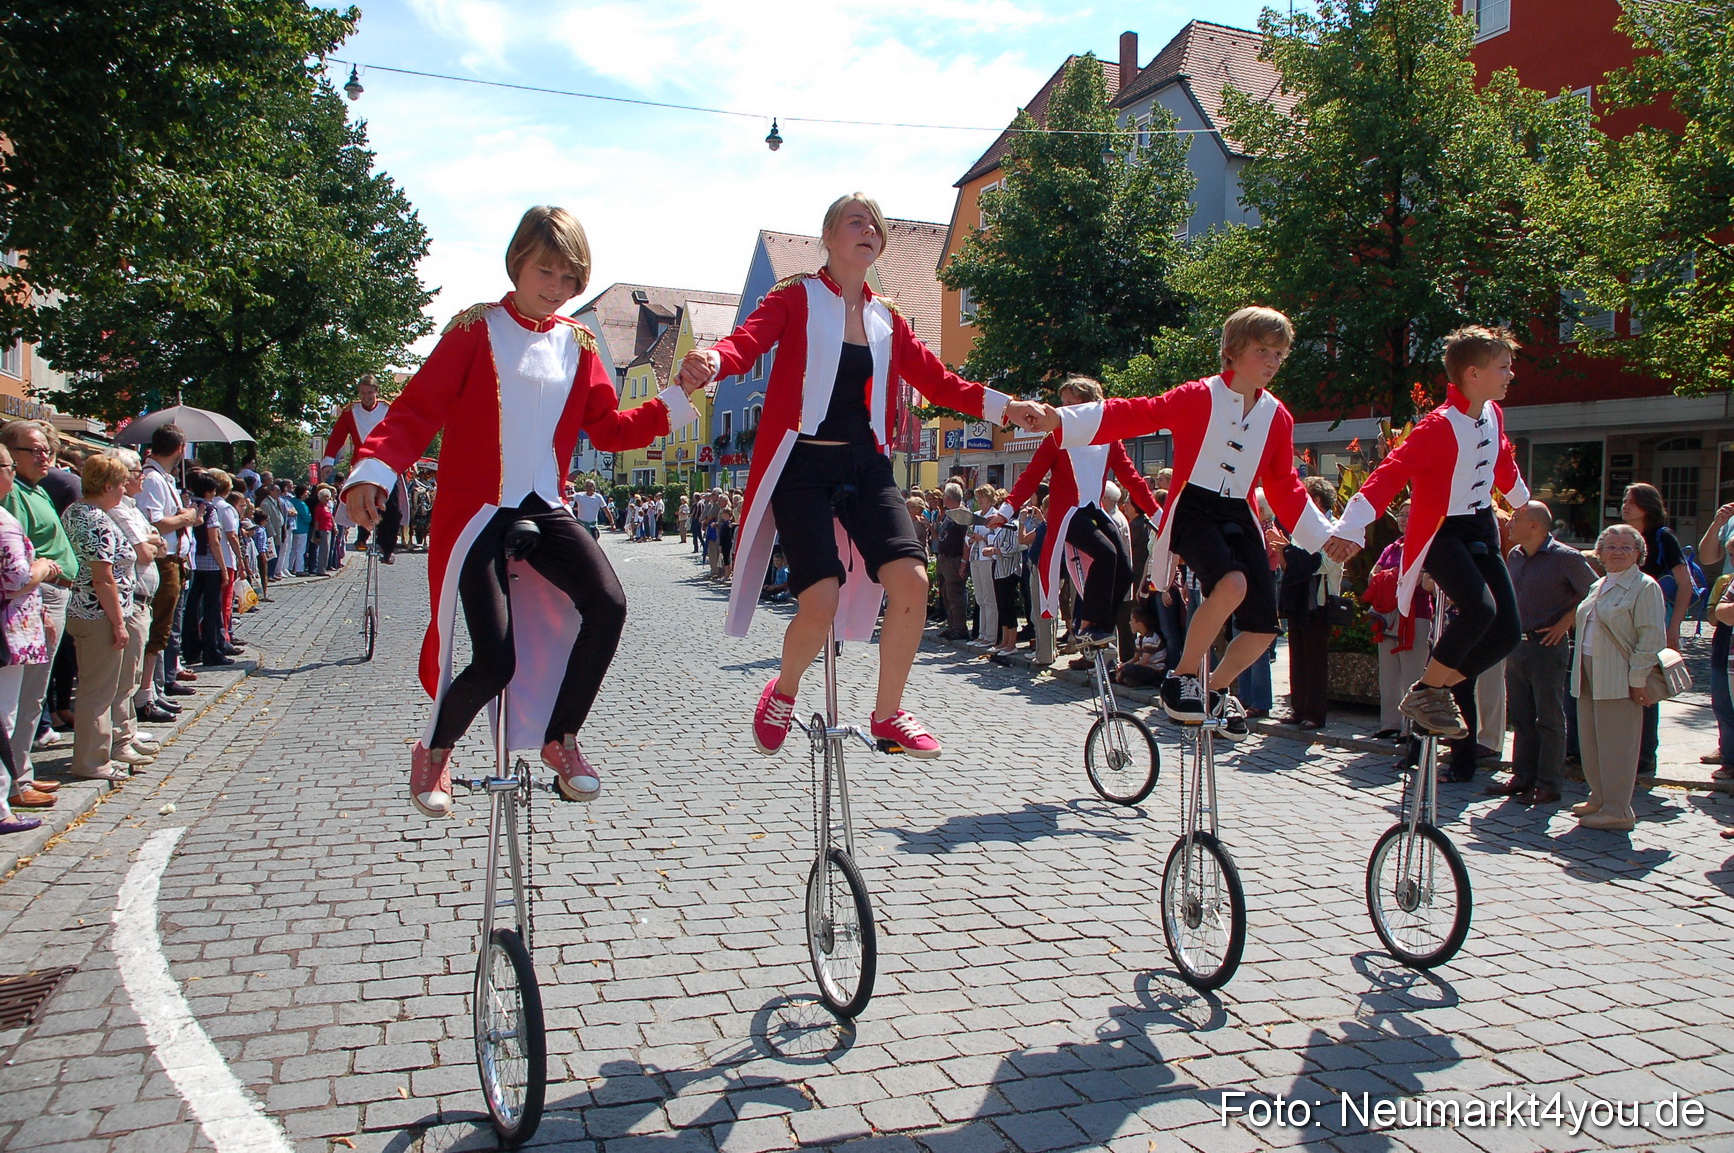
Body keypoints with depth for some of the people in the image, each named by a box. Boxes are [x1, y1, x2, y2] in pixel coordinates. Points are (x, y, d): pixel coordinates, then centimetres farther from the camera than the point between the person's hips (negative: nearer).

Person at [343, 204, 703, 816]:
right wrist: (372, 468, -27)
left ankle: (560, 739, 1)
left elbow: (608, 427, 11)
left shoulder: (577, 342, 10)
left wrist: (672, 403, -2)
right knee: (495, 661, -14)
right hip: (476, 512, -4)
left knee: (608, 606, -22)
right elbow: (416, 410, -10)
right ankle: (433, 751, 20)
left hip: (546, 509, 4)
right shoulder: (476, 330, -2)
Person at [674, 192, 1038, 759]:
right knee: (821, 600, -19)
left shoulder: (885, 319, 14)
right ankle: (783, 691, 15)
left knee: (912, 579, -16)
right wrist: (709, 362, -39)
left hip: (865, 465, 5)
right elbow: (747, 340, -15)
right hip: (802, 465, -4)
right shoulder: (796, 298, 1)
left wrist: (1008, 407, 0)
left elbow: (939, 381, 12)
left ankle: (888, 714, 4)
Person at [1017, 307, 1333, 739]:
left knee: (1263, 627, -4)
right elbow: (1137, 414, -13)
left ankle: (1216, 688, 25)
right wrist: (1061, 420, -24)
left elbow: (1285, 486, 16)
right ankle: (1181, 676, -11)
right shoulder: (1200, 397, -6)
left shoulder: (1277, 416, 8)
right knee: (1232, 584, -33)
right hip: (1193, 507, -5)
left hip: (1239, 516, 6)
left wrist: (1327, 537, 13)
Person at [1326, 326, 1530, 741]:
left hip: (1482, 529, 8)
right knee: (1480, 608, -29)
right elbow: (1391, 472, -32)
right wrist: (1351, 527, -44)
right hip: (1439, 532, -8)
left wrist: (1522, 501, 43)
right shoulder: (1440, 426, -21)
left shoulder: (1493, 415, 4)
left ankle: (1445, 687, 19)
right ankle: (1424, 693, -11)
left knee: (1508, 632, 2)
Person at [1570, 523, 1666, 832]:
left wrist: (1638, 680, -17)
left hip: (1620, 679, -8)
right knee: (1590, 741, 12)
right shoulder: (1597, 587, 18)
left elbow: (1652, 638, -13)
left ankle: (1617, 811, 3)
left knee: (1615, 744, -4)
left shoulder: (1645, 587, -7)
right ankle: (1600, 799, 25)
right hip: (1589, 676, 8)